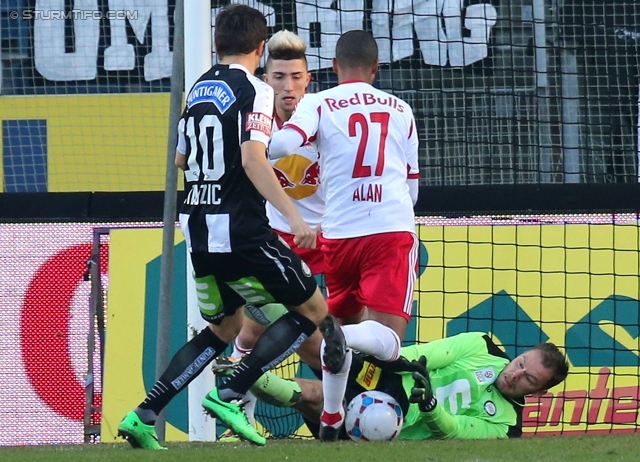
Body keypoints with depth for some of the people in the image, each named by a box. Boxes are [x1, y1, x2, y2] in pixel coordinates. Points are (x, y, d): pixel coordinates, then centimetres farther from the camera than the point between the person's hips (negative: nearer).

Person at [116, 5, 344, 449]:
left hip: (199, 229, 8)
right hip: (241, 230, -8)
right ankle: (230, 396, -9)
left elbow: (180, 158, 24)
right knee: (314, 310, 3)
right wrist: (293, 214, -25)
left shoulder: (198, 89, 13)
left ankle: (144, 415, 9)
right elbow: (253, 160, -21)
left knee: (225, 326, 21)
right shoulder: (253, 90, -9)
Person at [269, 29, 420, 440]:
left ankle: (331, 420, 13)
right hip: (393, 230, -1)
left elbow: (284, 144, -15)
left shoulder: (319, 104, 6)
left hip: (339, 234, 1)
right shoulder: (400, 110, 15)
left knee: (344, 324, 22)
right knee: (388, 342, -8)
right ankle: (344, 339, -40)